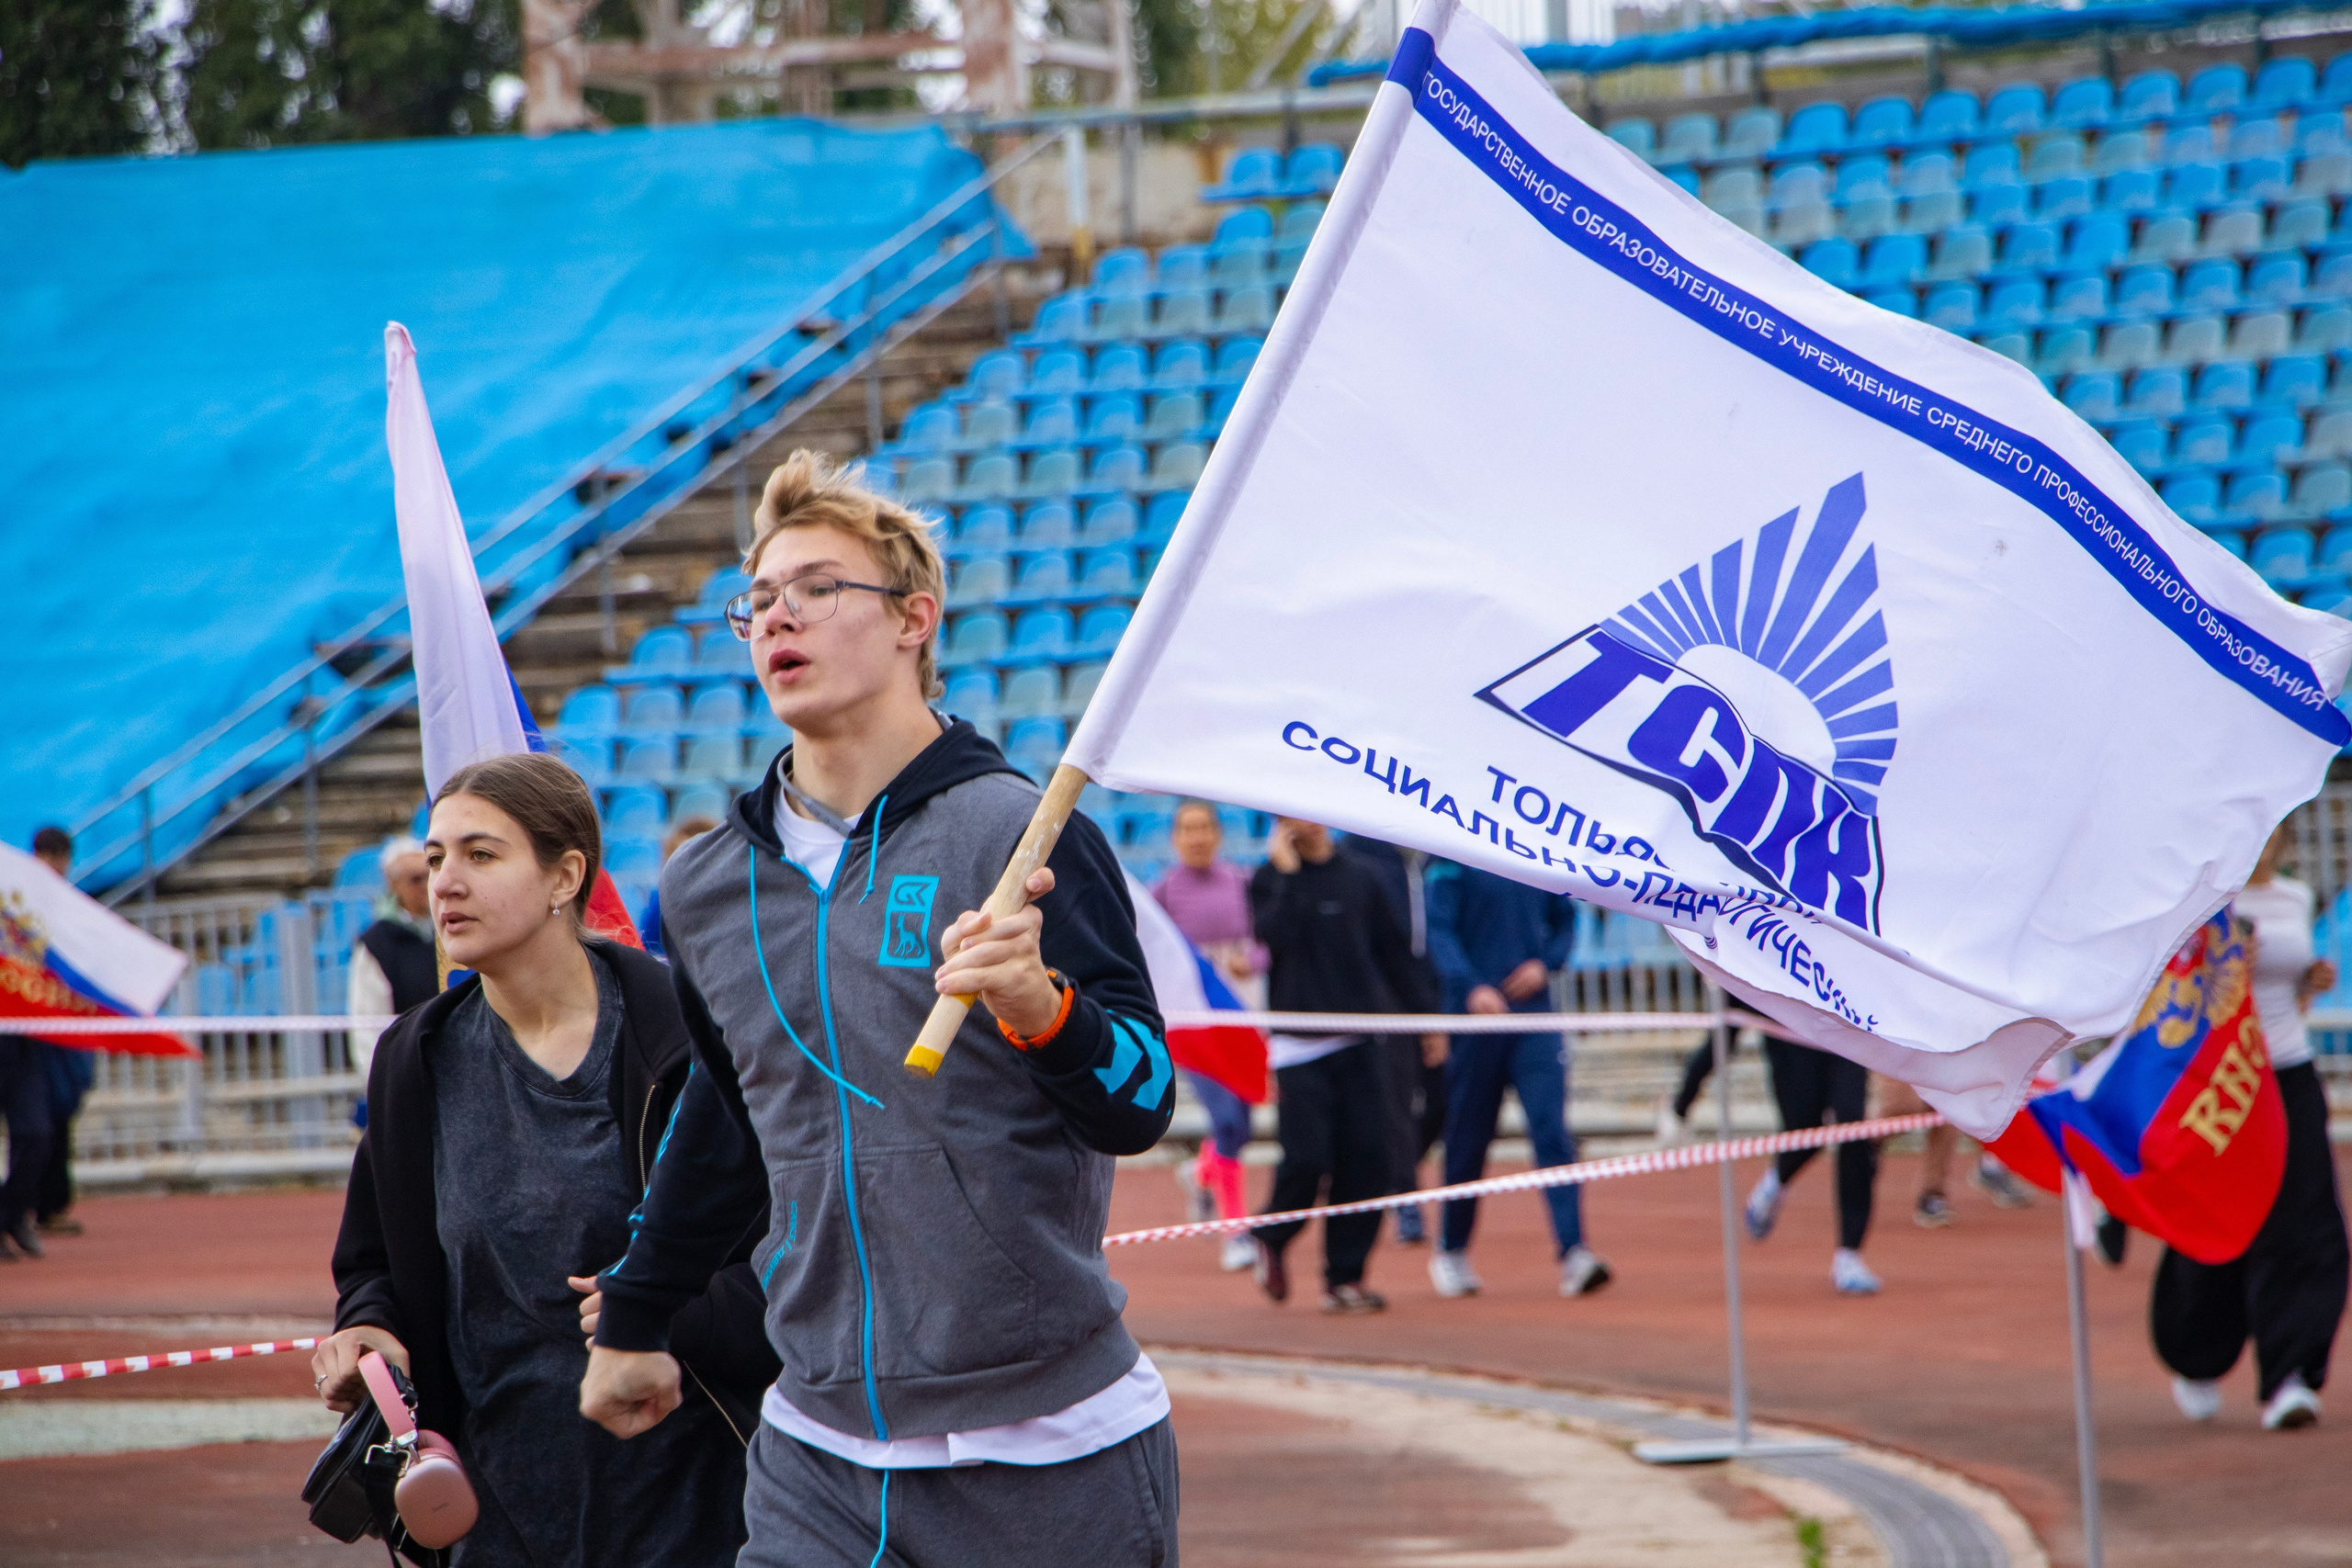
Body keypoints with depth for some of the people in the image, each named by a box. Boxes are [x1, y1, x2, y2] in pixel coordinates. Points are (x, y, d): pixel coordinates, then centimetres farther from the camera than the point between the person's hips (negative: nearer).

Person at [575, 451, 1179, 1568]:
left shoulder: (1018, 836, -8)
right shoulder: (706, 890, 9)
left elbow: (1141, 1108, -14)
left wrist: (1043, 1008, -33)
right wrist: (633, 1318, 34)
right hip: (818, 1451, 4)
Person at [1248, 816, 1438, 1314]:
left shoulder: (1358, 877, 12)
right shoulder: (1270, 880, 2)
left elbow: (1394, 950, 17)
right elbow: (1277, 935, -18)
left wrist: (1424, 1015, 15)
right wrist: (1287, 872, -13)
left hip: (1361, 1044, 4)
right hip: (1300, 1048, -4)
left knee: (1369, 1160, -4)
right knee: (1306, 1160, -12)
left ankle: (1346, 1276, 4)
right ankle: (1271, 1241, 17)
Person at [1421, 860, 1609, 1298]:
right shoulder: (1453, 856, -2)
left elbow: (1565, 917, 18)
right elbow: (1439, 931, -11)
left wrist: (1546, 963, -3)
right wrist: (1470, 986, -26)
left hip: (1536, 1015, 2)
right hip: (1475, 1016, -2)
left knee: (1552, 1130, -11)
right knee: (1467, 1141, 7)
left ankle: (1573, 1253, -18)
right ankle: (1451, 1252, 25)